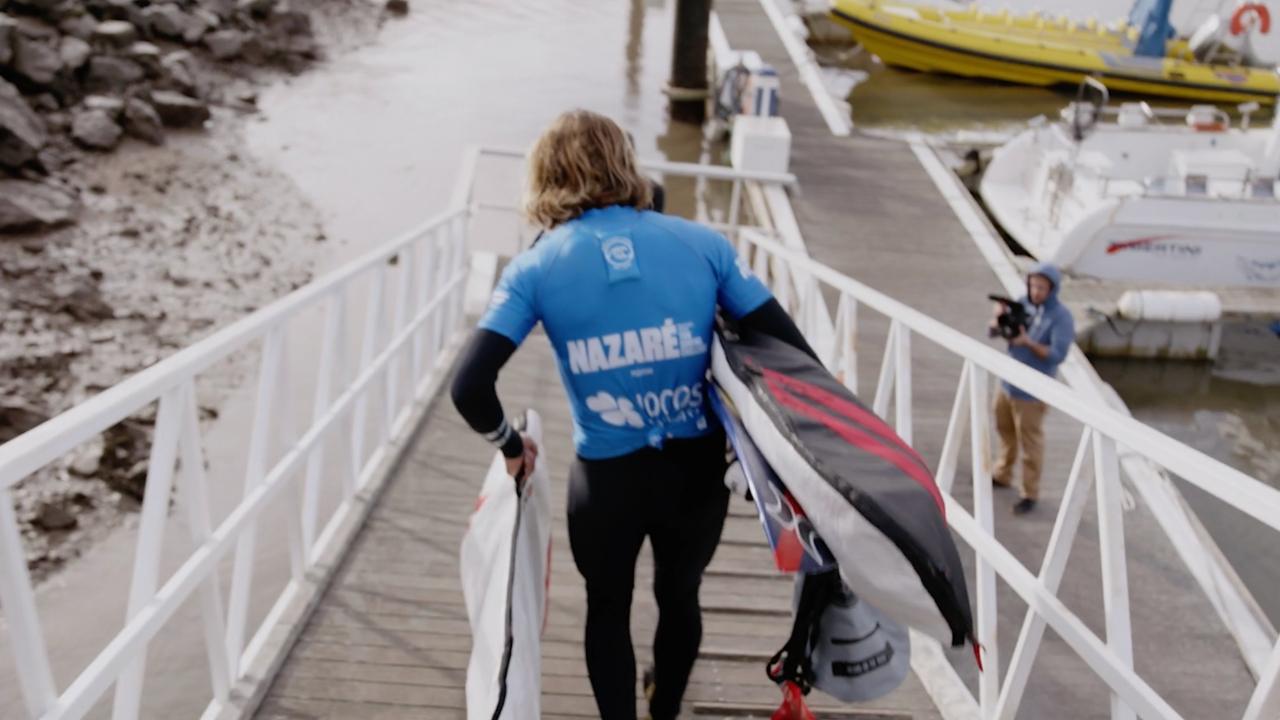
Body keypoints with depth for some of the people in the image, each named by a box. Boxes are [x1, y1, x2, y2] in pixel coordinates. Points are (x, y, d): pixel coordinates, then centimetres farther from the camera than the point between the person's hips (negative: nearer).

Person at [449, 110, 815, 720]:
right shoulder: (702, 244, -5)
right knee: (680, 594, 29)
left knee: (608, 608, 25)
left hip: (608, 478, -2)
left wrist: (510, 446, 4)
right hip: (698, 469, 3)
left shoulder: (536, 268, -7)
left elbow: (469, 387, -15)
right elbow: (794, 351, -5)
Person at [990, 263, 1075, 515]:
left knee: (1029, 442, 2)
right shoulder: (1023, 303, 0)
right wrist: (1001, 315, -19)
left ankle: (1029, 494, 15)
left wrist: (1029, 342, -34)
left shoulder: (1061, 317, -17)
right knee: (1005, 430, 22)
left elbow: (1058, 355, -22)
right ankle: (1002, 475, 42)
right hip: (1008, 381, 7)